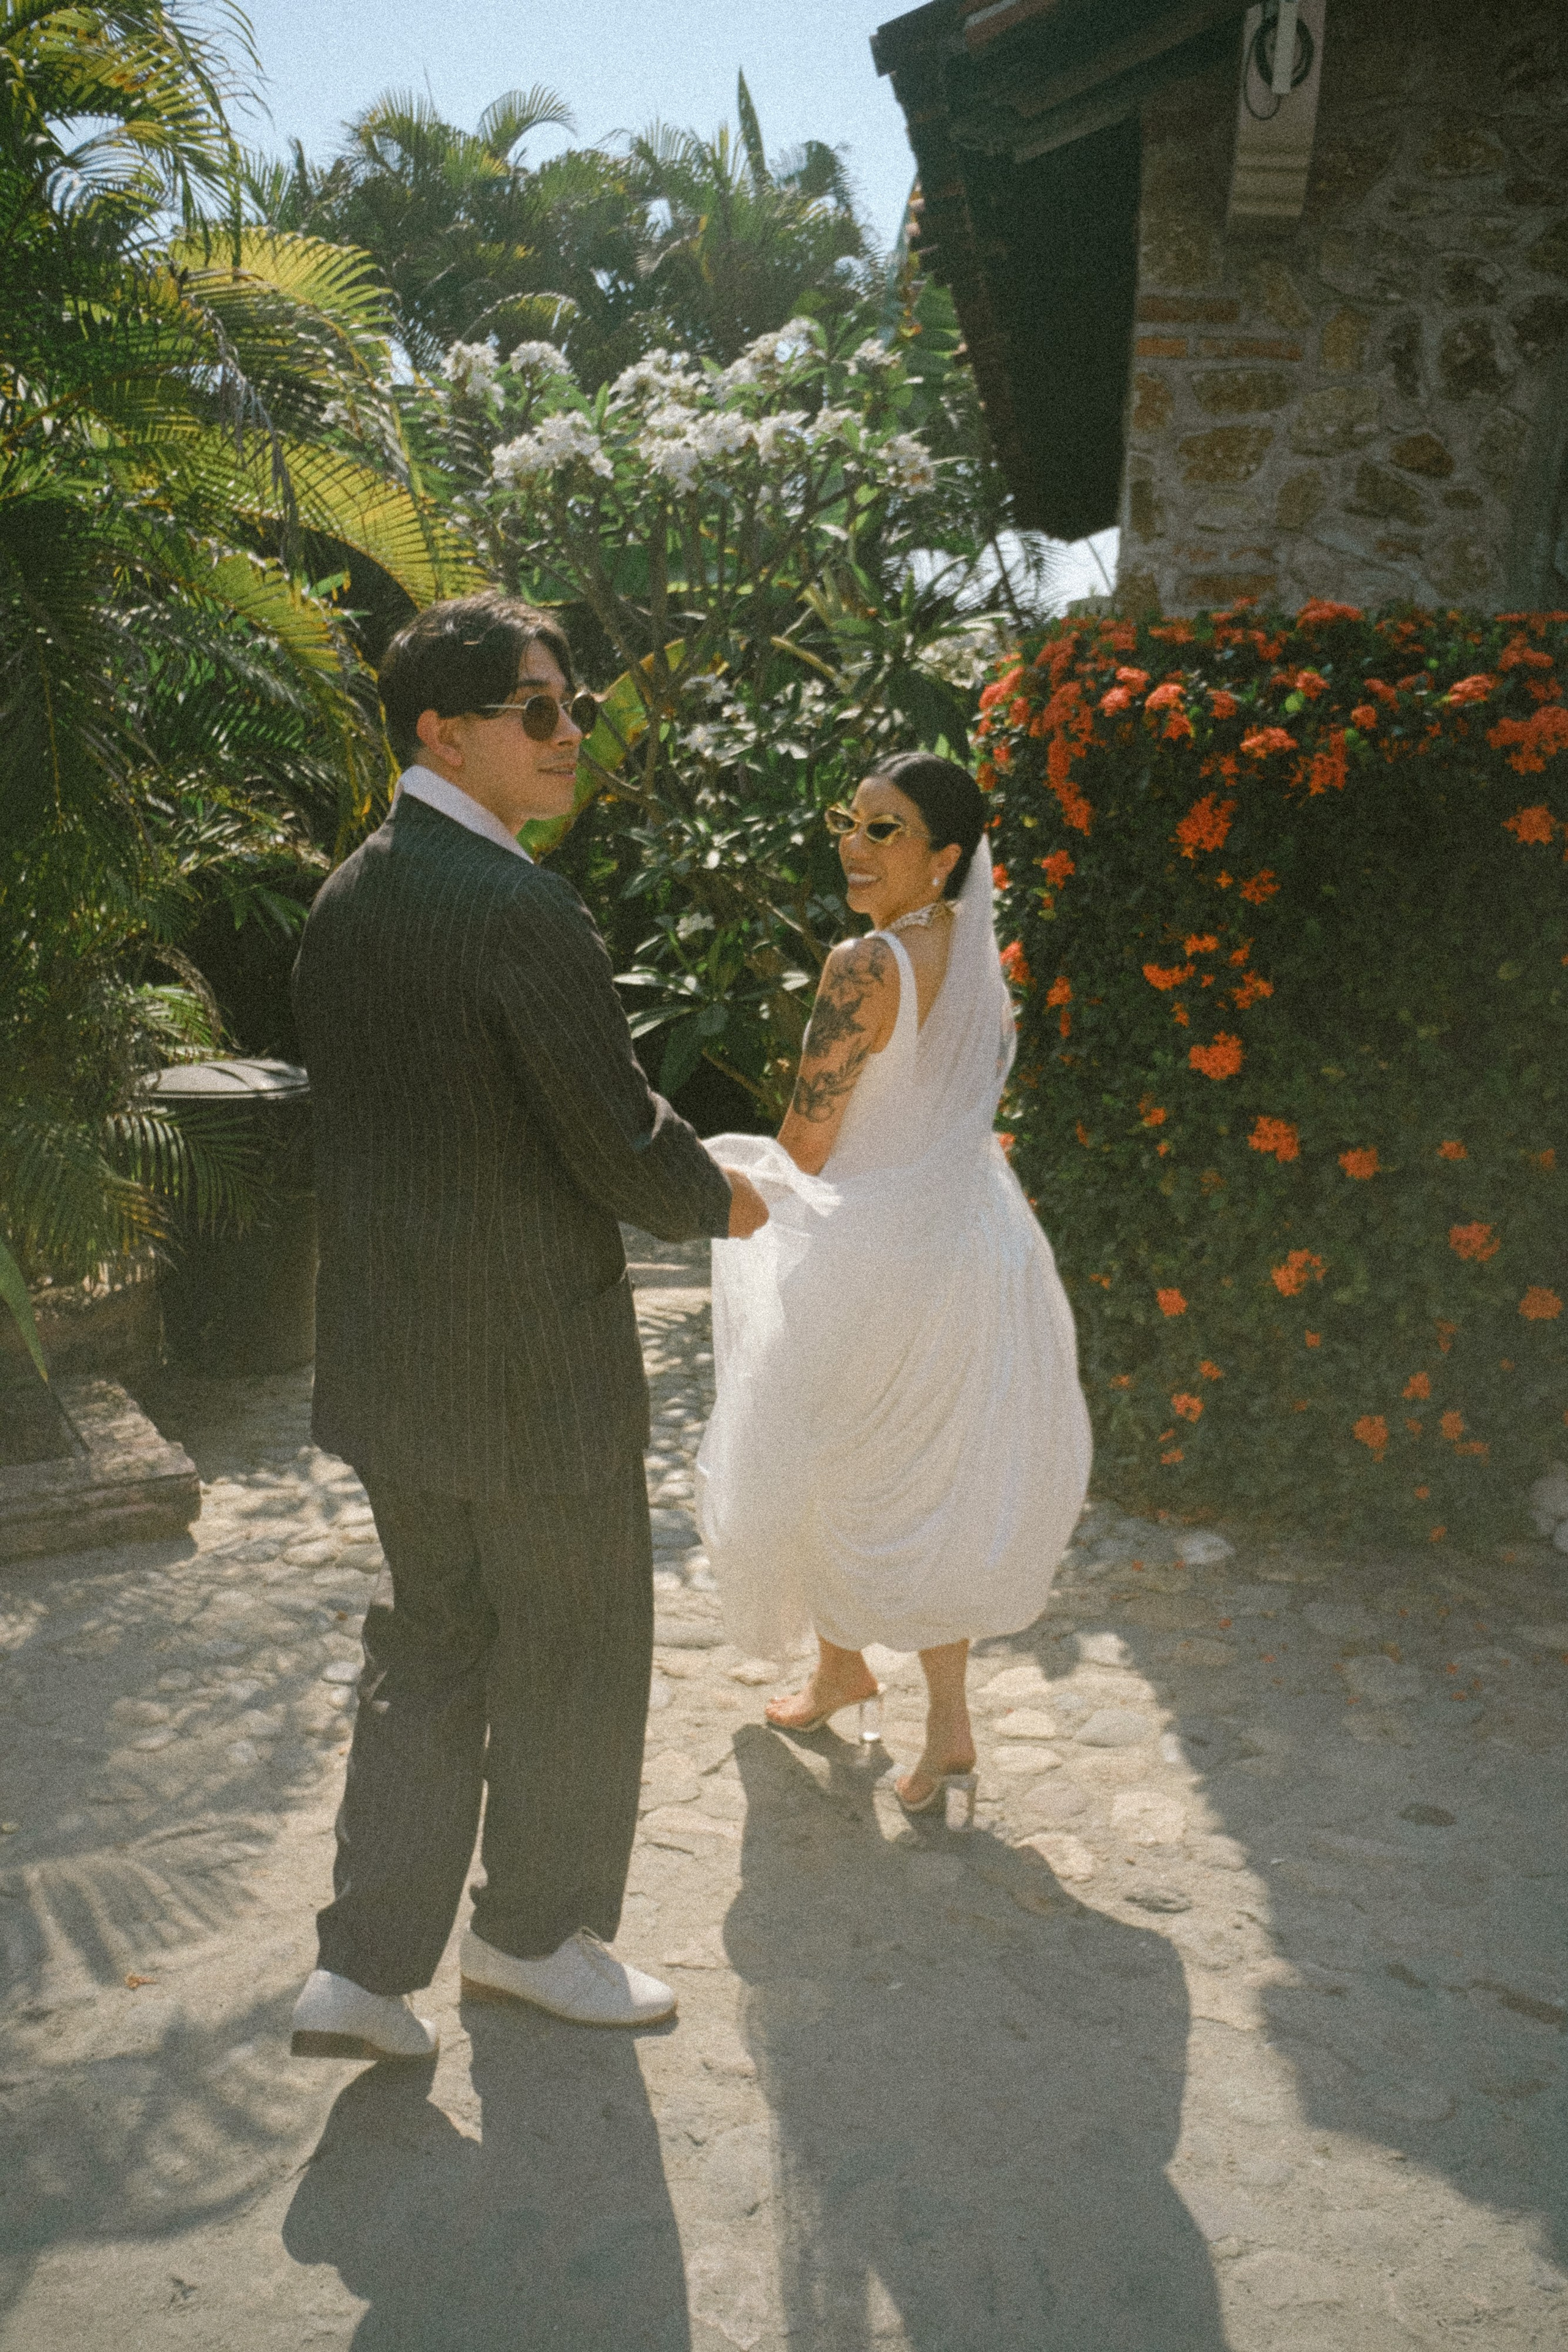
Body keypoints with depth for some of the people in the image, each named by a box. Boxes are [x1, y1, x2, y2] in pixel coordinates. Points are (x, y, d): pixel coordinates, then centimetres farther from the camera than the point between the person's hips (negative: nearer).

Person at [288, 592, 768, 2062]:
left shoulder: (342, 899, 6)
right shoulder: (523, 911, -21)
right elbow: (622, 1142, -19)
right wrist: (719, 1201, 1)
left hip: (385, 1350, 8)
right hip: (533, 1358, -8)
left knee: (430, 1640, 21)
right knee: (573, 1651, 14)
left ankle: (366, 1965, 23)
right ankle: (533, 1930, 34)